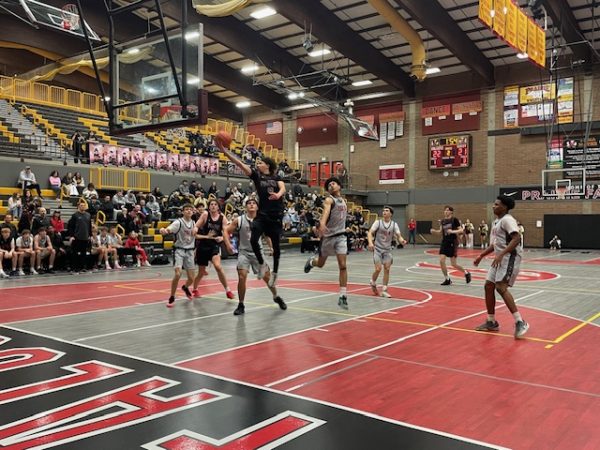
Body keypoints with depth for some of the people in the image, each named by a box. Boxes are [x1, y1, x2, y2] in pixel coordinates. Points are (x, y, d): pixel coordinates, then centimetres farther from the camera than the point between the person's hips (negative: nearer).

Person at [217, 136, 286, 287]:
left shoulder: (276, 177, 8)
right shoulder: (255, 174, 6)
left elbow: (283, 188, -10)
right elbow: (239, 163, -4)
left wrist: (278, 194, -34)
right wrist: (224, 150, -13)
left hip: (276, 214, 0)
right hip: (262, 213, 0)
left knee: (276, 245, 6)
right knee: (253, 239, -19)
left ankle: (274, 272, 23)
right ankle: (262, 264, 5)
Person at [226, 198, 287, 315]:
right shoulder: (239, 220, -7)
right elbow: (227, 231, 1)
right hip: (244, 252, -1)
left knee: (267, 276, 5)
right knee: (242, 277, -16)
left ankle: (276, 297, 31)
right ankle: (241, 305, 0)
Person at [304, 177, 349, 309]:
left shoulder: (344, 201, 10)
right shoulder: (329, 200, -13)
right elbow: (326, 211, -35)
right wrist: (322, 224, -53)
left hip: (341, 236, 4)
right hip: (328, 236, -4)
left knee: (342, 266, -10)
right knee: (320, 264, 14)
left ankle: (343, 296, -7)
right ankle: (311, 261, 51)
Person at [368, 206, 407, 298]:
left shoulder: (394, 225, 0)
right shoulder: (378, 222, -5)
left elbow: (399, 236, -4)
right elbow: (370, 232, -12)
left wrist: (402, 240, -28)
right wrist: (370, 242, -30)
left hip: (387, 250, 2)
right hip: (378, 249, -2)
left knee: (387, 269, -3)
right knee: (378, 269, -11)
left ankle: (384, 290, 7)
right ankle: (373, 282, 20)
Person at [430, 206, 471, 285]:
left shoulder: (455, 220, -7)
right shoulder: (442, 221, 8)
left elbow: (461, 230, -9)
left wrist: (452, 231, -24)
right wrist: (434, 231, -3)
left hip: (453, 243, -5)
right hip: (444, 242, 5)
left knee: (453, 264, -3)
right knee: (441, 260, -7)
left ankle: (466, 273, 24)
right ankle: (447, 279, 7)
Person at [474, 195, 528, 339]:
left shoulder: (507, 219, -13)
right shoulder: (496, 221, 17)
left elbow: (516, 238, -26)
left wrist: (501, 254, -33)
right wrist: (481, 256, 22)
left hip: (510, 257, -10)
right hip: (500, 258, 10)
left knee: (501, 287, -21)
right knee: (488, 286, 9)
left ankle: (520, 322, -17)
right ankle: (491, 322, 19)